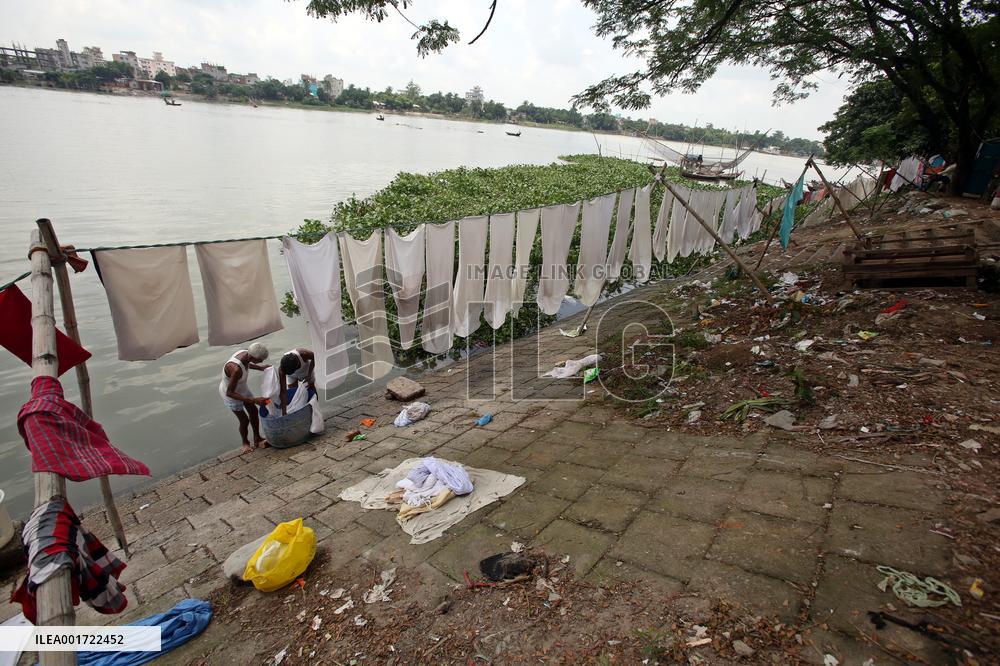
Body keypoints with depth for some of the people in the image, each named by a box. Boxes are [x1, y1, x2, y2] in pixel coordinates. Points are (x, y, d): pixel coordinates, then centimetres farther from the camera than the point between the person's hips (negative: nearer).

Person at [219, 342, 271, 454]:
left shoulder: (245, 353, -21)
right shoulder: (236, 370, -44)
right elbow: (229, 393, -36)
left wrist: (261, 368, -7)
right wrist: (254, 400, -41)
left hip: (242, 388, 7)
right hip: (231, 393, -7)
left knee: (254, 411, 14)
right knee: (244, 420, 5)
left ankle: (257, 439, 31)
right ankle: (245, 442, 33)